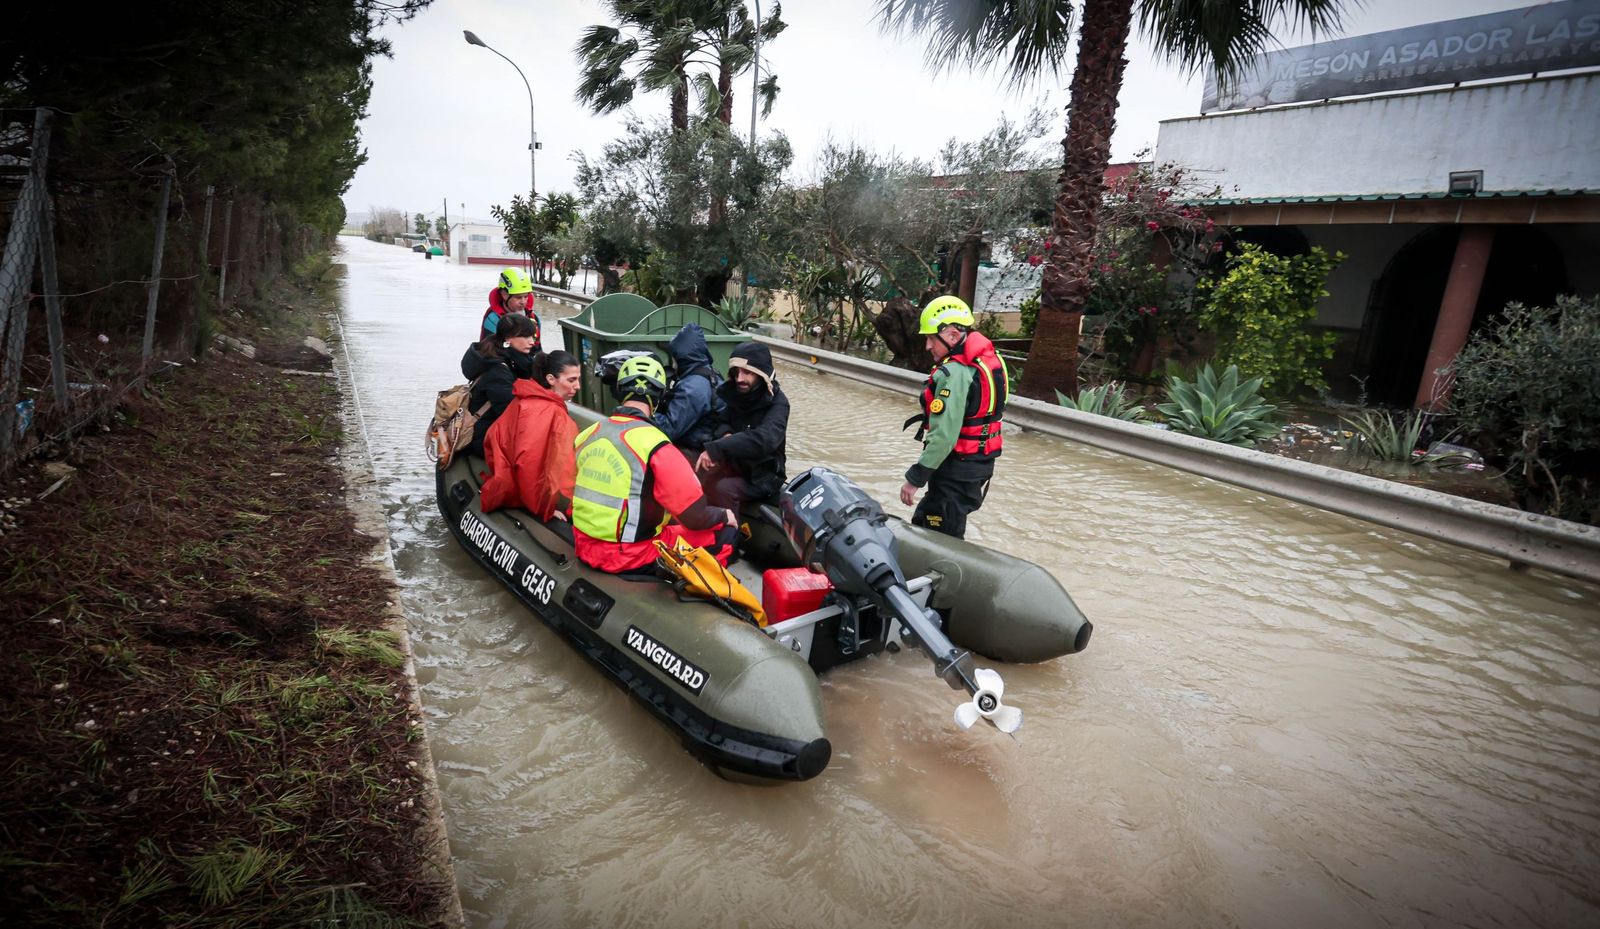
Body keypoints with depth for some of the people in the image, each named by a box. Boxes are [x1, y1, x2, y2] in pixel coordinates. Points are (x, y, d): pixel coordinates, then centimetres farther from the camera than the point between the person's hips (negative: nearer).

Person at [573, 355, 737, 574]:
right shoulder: (654, 444, -20)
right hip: (630, 556, -8)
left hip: (584, 546, 8)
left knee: (666, 515, 31)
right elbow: (696, 516, -18)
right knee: (726, 532, 2)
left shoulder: (587, 434, 2)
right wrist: (724, 515, 2)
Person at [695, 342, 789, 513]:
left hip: (763, 475, -6)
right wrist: (726, 435, -19)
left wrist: (716, 449, -44)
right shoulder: (736, 392, 3)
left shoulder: (777, 403, -19)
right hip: (734, 464, 7)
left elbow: (763, 439, -36)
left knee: (722, 489, -31)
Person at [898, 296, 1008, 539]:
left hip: (957, 469, -10)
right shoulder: (987, 357, 5)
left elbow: (943, 437, -26)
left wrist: (915, 479, -21)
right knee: (924, 522, 22)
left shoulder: (953, 374, -23)